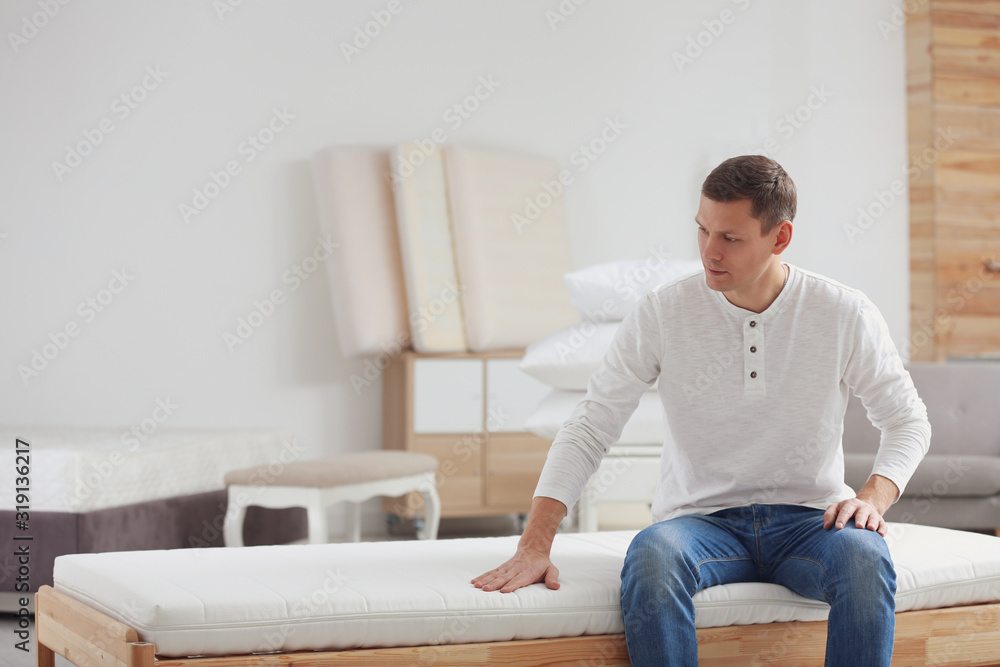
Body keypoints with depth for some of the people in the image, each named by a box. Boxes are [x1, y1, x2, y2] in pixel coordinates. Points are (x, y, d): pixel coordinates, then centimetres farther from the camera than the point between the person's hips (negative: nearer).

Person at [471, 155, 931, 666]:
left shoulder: (844, 313, -1)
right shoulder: (662, 313, -3)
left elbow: (908, 422, 10)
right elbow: (589, 429, -3)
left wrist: (872, 498, -11)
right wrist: (534, 546, -14)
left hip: (809, 519, 1)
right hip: (701, 521, 0)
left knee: (864, 558, -34)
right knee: (651, 556, -35)